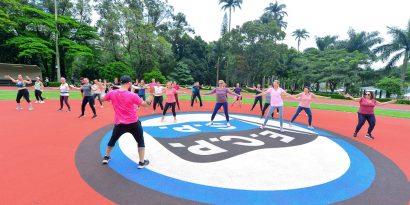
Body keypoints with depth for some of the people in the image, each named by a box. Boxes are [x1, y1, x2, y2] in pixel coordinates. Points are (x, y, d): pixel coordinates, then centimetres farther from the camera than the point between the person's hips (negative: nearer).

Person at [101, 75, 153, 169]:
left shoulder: (112, 93, -6)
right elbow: (145, 104, -9)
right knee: (141, 141, 12)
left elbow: (103, 99, 15)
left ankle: (106, 157, 40)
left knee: (112, 140, 28)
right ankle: (142, 162, 13)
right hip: (133, 123, -3)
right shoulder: (132, 95, -17)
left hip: (119, 123, 4)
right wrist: (151, 96, 0)